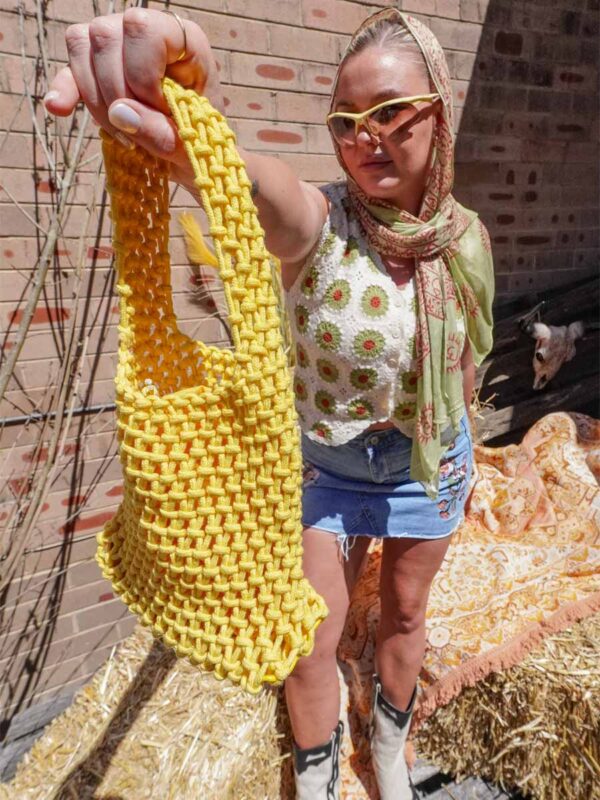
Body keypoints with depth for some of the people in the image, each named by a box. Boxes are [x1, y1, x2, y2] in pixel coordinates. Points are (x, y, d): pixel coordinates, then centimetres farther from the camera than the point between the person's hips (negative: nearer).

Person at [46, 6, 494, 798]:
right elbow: (253, 184, -48)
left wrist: (462, 458, 16)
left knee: (405, 614, 22)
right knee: (311, 647, 8)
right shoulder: (319, 223, -22)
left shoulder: (467, 235, -9)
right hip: (324, 463, -3)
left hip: (430, 463, 3)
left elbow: (463, 360, 5)